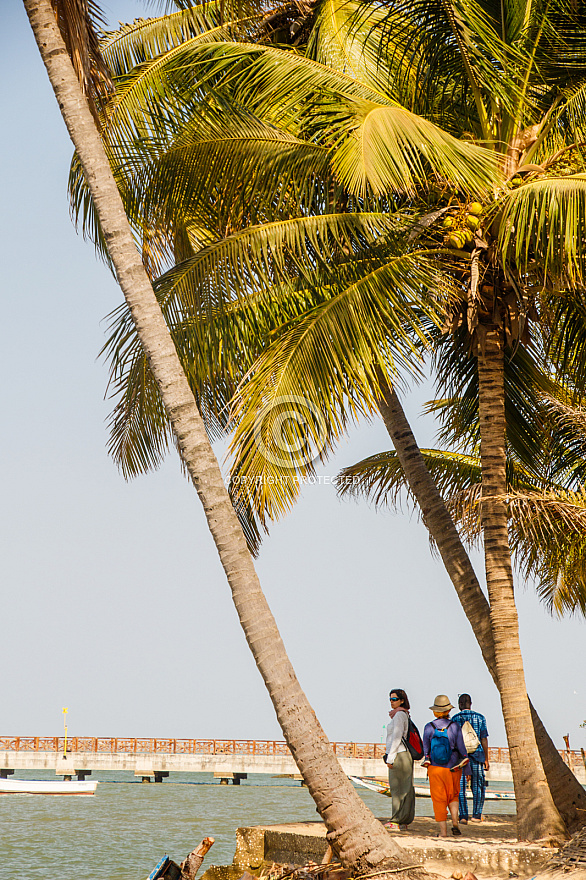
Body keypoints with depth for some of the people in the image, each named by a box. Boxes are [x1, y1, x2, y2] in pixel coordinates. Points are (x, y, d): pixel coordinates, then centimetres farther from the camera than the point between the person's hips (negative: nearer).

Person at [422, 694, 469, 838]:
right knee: (453, 796, 20)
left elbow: (426, 749, 1)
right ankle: (455, 822, 2)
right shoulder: (455, 727, -8)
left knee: (439, 800, 6)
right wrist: (467, 771, 2)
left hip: (435, 768, 0)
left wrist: (427, 764, 18)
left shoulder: (429, 727, -7)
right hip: (453, 768, 0)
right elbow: (462, 749, -5)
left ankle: (443, 831, 3)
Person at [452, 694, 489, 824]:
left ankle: (463, 815, -5)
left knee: (460, 787, 1)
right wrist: (486, 759, 9)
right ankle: (477, 814, 12)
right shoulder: (479, 718, 4)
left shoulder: (455, 719, 1)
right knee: (477, 786, 11)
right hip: (476, 754, 1)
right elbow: (484, 739, 3)